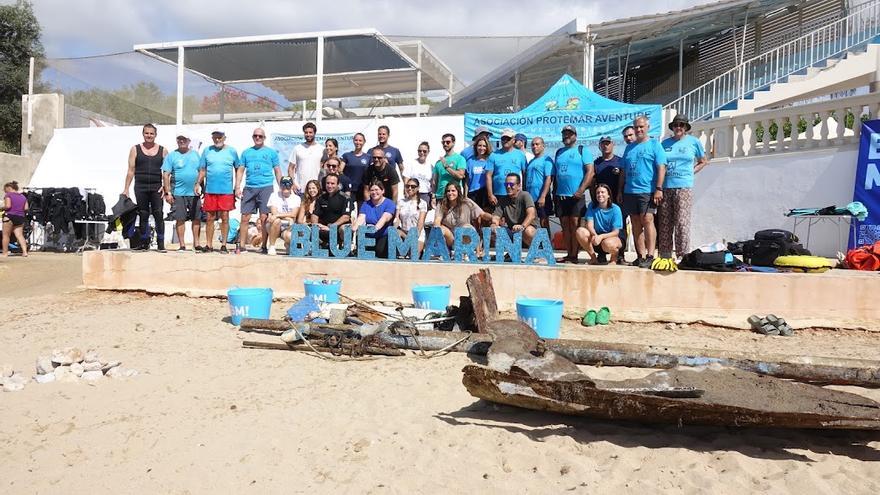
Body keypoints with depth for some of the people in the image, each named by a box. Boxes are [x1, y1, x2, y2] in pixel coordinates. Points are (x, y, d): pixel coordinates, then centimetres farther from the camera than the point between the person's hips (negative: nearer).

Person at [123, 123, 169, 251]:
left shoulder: (163, 150, 8)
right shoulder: (135, 149, 9)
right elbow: (131, 170, 6)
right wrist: (126, 189, 1)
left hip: (156, 187, -1)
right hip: (140, 187, 1)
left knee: (158, 214, -8)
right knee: (143, 215, 5)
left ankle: (161, 243, -5)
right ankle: (144, 243, 12)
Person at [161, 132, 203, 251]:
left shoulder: (195, 154, 11)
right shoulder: (171, 156, 2)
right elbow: (166, 175, -1)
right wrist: (168, 193, -8)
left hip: (195, 192, 2)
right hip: (178, 193, -2)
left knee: (197, 218, 4)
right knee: (180, 219, 0)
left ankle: (196, 243, 14)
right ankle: (182, 245, 8)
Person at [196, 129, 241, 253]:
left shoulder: (231, 151, 5)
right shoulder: (207, 150, 8)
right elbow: (202, 169, 10)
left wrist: (237, 186, 0)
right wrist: (198, 184, -1)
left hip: (226, 191, -1)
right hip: (210, 190, 2)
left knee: (225, 218, 1)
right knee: (210, 218, 5)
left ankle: (224, 245, 9)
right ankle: (209, 245, 12)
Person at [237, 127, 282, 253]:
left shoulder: (271, 152, 10)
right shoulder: (246, 152, 15)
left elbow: (277, 171, 9)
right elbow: (240, 170, 15)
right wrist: (237, 187, 5)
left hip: (266, 187, -2)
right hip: (249, 188, 2)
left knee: (264, 218, -4)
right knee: (245, 218, 1)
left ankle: (264, 246, 5)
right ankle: (242, 246, 8)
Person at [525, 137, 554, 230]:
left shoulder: (546, 159, -4)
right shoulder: (530, 162, 18)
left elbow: (549, 179, -13)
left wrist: (543, 196, -20)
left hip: (541, 198, -7)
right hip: (529, 197, 7)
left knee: (544, 223, 0)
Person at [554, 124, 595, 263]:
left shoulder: (583, 150, 2)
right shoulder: (559, 152, 19)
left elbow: (590, 172, -7)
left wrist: (581, 190, -17)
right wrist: (554, 191, 11)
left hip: (576, 195, -5)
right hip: (560, 195, 5)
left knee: (575, 225, -6)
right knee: (565, 226, 5)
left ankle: (574, 255, -4)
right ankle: (568, 254, 9)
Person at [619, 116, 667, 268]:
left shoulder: (654, 144, 3)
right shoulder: (630, 147, 19)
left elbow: (661, 168, -6)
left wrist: (659, 189, -14)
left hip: (647, 191, -6)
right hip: (630, 191, 6)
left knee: (647, 220, -13)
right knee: (635, 223, 6)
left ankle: (650, 256, -11)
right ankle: (640, 256, 11)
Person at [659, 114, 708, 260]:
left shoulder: (693, 141, 8)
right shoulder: (665, 143, 13)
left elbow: (703, 162, 18)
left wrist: (691, 172, 4)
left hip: (683, 187, -3)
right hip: (665, 187, 3)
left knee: (682, 222, -9)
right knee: (664, 223, 4)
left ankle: (684, 256, -4)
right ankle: (665, 255, 11)